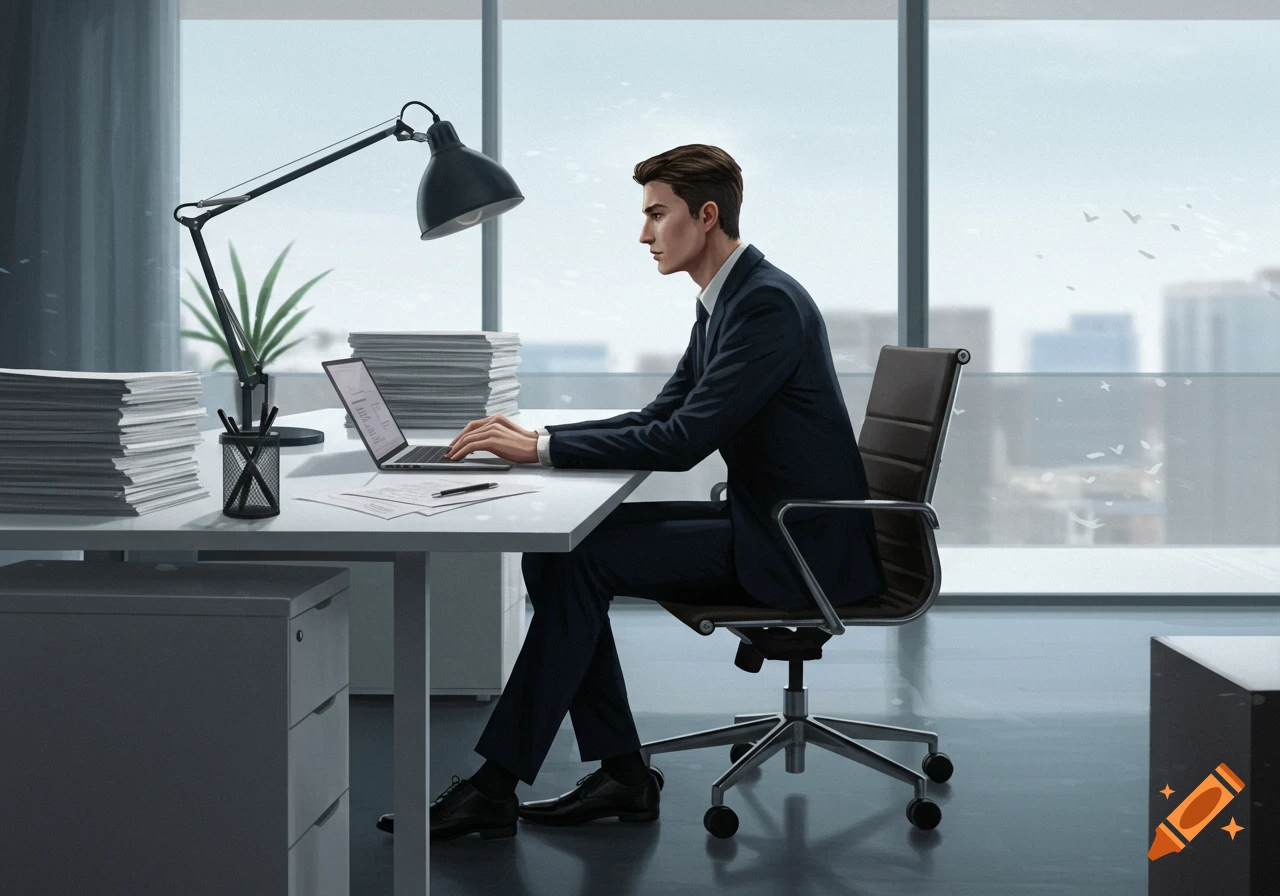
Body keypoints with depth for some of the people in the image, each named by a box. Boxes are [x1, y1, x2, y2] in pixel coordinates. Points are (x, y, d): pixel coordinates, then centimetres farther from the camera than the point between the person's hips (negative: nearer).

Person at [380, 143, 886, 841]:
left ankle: (495, 787, -12)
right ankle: (621, 775, 2)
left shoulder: (768, 302, -18)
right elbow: (659, 419, 15)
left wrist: (542, 449, -21)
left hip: (800, 546, -10)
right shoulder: (724, 300, 13)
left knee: (580, 560, -18)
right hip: (763, 523, 10)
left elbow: (682, 441, -25)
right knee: (552, 547, -1)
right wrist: (535, 440, 2)